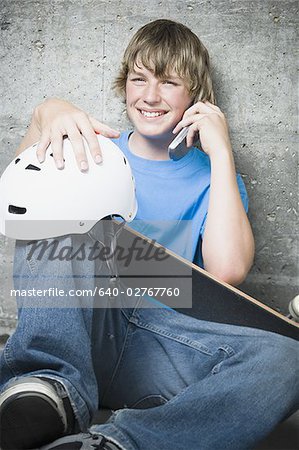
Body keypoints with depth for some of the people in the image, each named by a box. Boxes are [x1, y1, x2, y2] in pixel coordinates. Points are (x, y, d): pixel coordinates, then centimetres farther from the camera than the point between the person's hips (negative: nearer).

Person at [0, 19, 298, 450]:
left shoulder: (211, 176, 14)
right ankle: (54, 388, -37)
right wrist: (45, 115, -20)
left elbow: (228, 270, -7)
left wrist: (221, 152, -5)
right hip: (68, 324, 1)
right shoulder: (96, 148, 17)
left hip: (158, 336, 0)